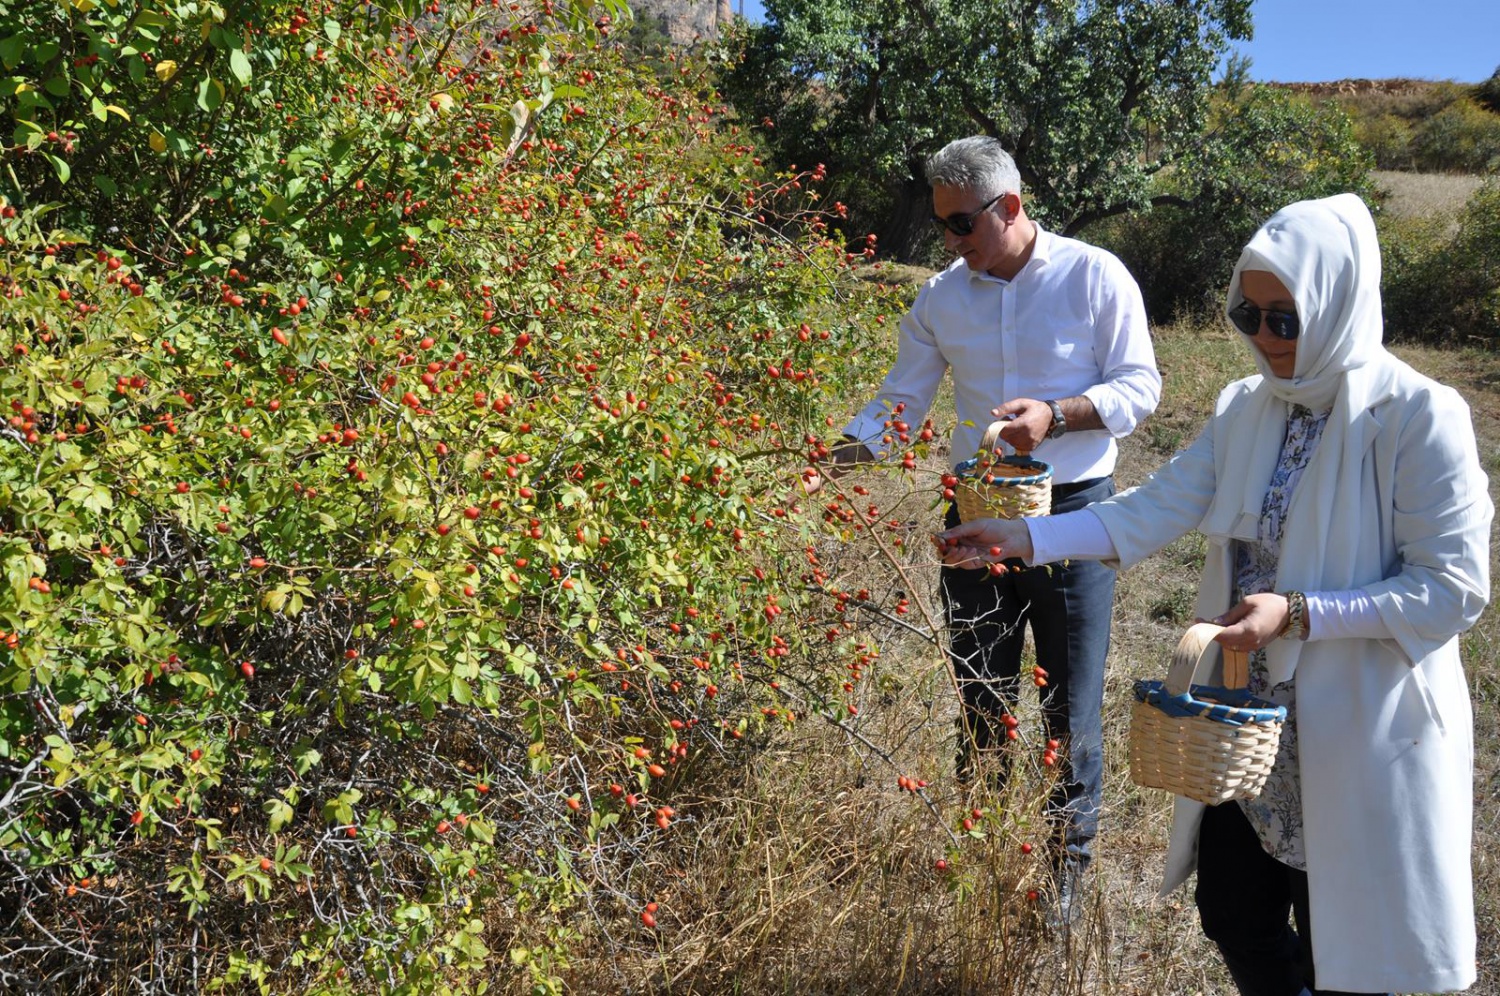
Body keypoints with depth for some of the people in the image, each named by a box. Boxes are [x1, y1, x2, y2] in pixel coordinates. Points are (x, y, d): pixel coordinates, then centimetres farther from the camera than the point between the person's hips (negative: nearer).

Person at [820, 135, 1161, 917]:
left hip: (1073, 510, -3)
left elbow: (1140, 385, -5)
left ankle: (1066, 871, 23)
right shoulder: (942, 298, 5)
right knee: (980, 703, 12)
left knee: (1070, 707, 5)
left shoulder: (1093, 275, -5)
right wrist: (832, 456, -8)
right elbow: (901, 402, 7)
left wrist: (1055, 415, -22)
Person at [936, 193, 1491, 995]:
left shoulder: (1417, 417, -16)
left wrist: (1296, 613, -25)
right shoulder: (1247, 410, 2)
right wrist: (1022, 537, -14)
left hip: (1360, 738, -5)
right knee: (1234, 919, 18)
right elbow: (1151, 512, -4)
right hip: (1249, 723, 6)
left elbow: (1453, 590, -17)